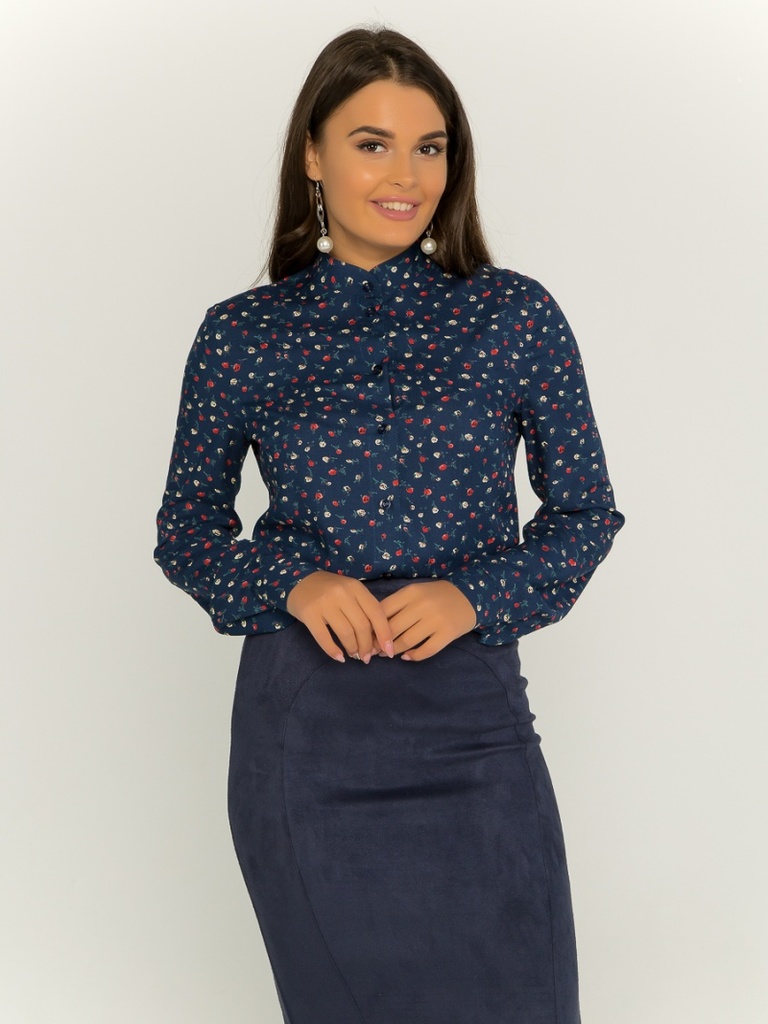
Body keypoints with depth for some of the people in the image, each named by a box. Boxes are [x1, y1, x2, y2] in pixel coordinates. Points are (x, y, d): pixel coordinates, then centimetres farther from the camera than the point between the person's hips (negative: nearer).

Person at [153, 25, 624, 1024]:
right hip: (303, 724, 0)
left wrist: (477, 593, -13)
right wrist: (291, 585, -13)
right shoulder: (241, 334, 0)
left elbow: (586, 512, 4)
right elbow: (185, 531, 7)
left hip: (473, 716, 0)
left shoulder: (516, 315, -1)